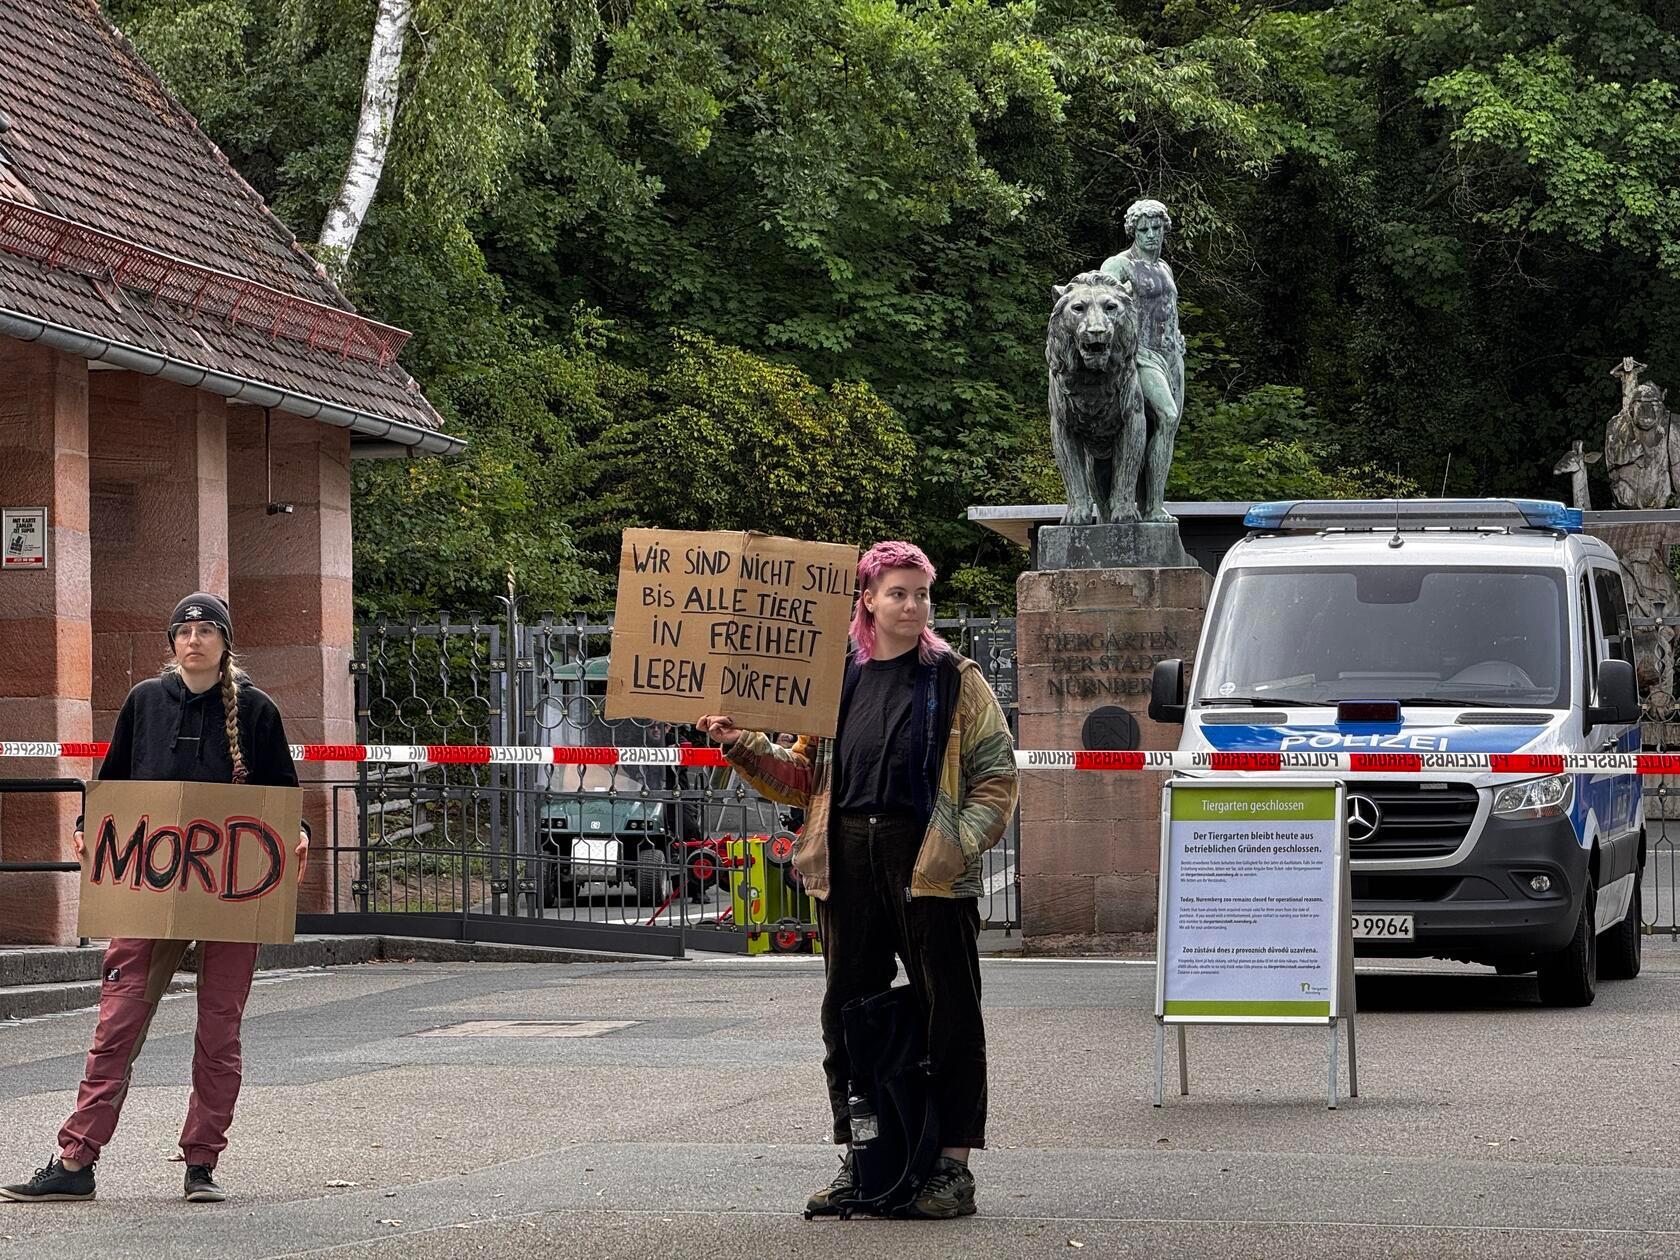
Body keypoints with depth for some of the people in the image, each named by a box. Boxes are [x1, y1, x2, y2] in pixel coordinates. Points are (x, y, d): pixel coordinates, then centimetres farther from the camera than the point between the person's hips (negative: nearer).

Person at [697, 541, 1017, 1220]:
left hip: (927, 864, -4)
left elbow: (996, 775, 0)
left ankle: (953, 1165, 3)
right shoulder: (839, 680, 13)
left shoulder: (956, 680, 2)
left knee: (948, 1013, -2)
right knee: (848, 1012, 8)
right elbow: (804, 777, 16)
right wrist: (741, 744, 4)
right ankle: (857, 1161, 17)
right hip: (848, 864, 4)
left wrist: (961, 842, -12)